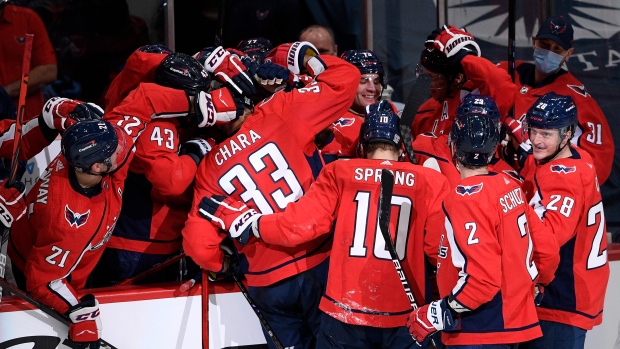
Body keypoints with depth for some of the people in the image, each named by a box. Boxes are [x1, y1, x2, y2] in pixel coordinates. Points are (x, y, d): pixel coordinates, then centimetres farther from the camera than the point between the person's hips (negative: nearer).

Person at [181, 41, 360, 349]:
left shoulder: (209, 167, 5)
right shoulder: (279, 115, -5)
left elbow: (199, 245, -2)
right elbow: (345, 79, -5)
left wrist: (224, 266, 18)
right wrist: (308, 58, 11)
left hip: (266, 284, 3)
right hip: (319, 264, -3)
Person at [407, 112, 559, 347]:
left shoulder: (466, 198, -17)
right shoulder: (510, 187, 7)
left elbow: (482, 278, -23)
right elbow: (546, 251, 13)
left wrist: (436, 315, -15)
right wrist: (528, 284, 32)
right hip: (514, 325, 9)